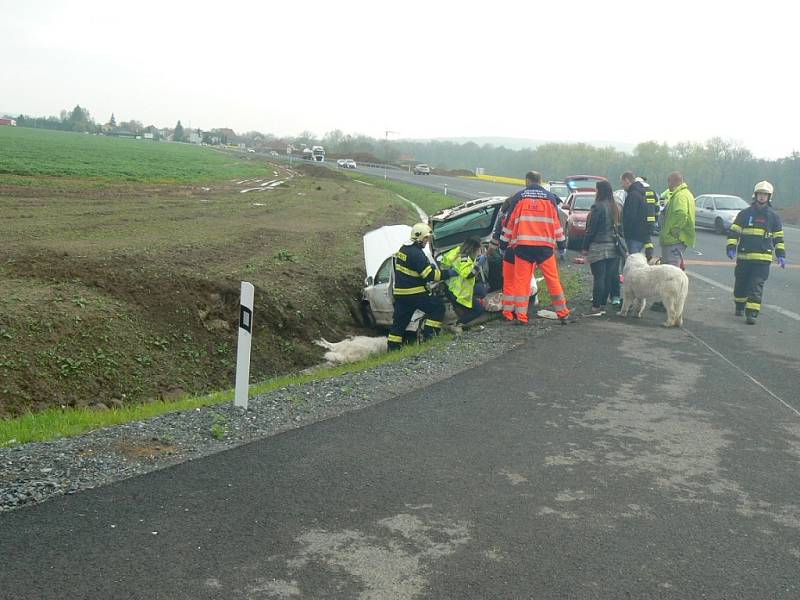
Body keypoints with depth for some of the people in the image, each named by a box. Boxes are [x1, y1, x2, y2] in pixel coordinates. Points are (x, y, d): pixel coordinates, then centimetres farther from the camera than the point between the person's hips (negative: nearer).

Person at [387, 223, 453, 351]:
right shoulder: (416, 253, -18)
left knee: (399, 321, 13)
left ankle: (393, 347, 16)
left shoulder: (403, 249, 13)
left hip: (399, 292, 9)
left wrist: (433, 267, 18)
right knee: (438, 306, 0)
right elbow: (430, 274, -21)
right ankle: (429, 334, -4)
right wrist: (448, 273, -16)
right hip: (413, 293, -9)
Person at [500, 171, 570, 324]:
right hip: (545, 246, 1)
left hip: (523, 245, -1)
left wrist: (504, 243, 15)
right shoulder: (550, 197, 9)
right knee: (553, 280, 7)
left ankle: (521, 316, 0)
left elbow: (509, 222, 8)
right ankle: (563, 314, 10)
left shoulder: (518, 197, 6)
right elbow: (557, 223, 11)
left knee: (521, 280, 3)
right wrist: (562, 245, 17)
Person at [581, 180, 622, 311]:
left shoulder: (598, 207, -13)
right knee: (609, 276, 9)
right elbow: (618, 227, 13)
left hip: (598, 246, -7)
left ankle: (596, 305, -2)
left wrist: (585, 247, -7)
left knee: (599, 277, -4)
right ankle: (603, 303, 16)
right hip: (612, 246, 7)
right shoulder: (615, 207, 9)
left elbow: (591, 229, -12)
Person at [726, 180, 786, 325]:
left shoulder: (773, 216, 8)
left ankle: (752, 313, -13)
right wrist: (731, 247, -9)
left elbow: (778, 237, 14)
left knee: (756, 285, -9)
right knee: (740, 283, 12)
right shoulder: (745, 213, 4)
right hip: (743, 257, 1)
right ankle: (739, 306, 34)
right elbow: (733, 231, 3)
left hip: (763, 258, -1)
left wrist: (781, 255, 9)